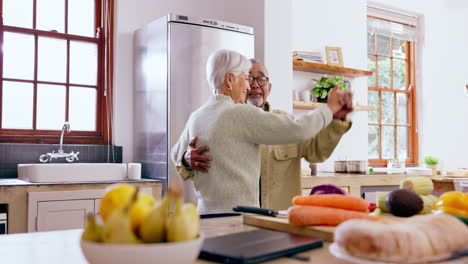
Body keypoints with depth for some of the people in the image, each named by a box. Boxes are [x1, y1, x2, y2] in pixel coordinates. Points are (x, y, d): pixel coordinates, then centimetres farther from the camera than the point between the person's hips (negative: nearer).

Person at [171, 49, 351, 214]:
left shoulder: (195, 117, 9)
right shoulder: (242, 114, -13)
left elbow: (177, 155, 26)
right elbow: (298, 130, -14)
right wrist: (330, 107, 1)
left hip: (206, 213, 8)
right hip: (238, 214, -7)